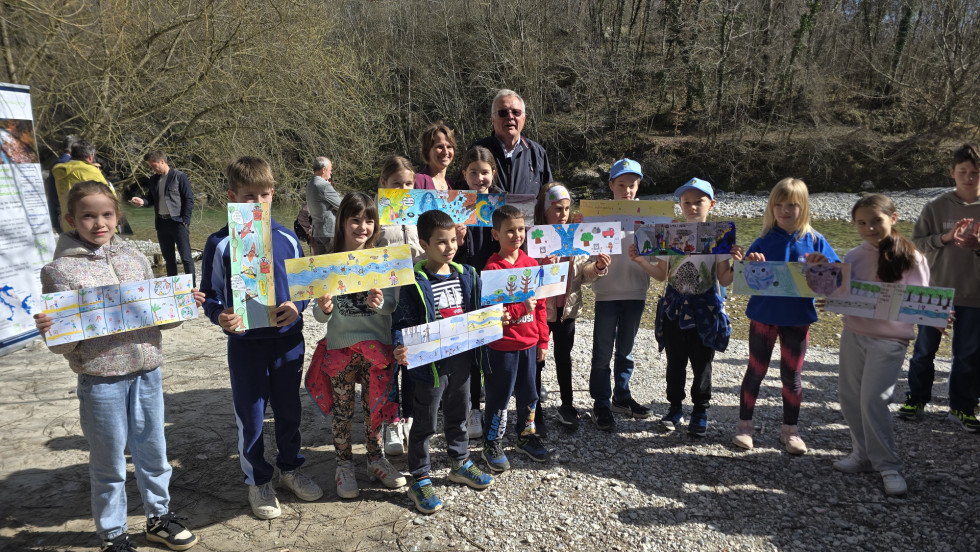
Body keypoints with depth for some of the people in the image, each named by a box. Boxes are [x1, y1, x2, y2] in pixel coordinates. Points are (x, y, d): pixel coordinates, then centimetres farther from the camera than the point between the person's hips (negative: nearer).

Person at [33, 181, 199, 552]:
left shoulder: (135, 259, 4)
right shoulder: (60, 270, -6)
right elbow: (63, 345, -6)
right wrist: (49, 330, -26)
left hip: (147, 372, 4)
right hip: (100, 379, -3)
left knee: (153, 451, 17)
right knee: (108, 462, 11)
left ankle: (158, 516, 37)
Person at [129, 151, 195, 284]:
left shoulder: (180, 177, -6)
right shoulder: (154, 179, 13)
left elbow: (189, 199, -8)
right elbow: (152, 199, 19)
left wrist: (185, 221, -13)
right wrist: (142, 202, -4)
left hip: (178, 222, -7)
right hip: (162, 223, 7)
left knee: (186, 257, -4)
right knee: (168, 258, 13)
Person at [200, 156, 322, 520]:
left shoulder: (286, 238, 1)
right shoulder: (221, 243, -7)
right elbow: (210, 295, -1)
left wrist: (296, 306, -12)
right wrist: (220, 317, -22)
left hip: (288, 338, 3)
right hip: (245, 343, -2)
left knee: (289, 408, 16)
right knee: (250, 414, 9)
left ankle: (290, 468, 37)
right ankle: (258, 481, 29)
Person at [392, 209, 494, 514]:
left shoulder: (467, 274, 3)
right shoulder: (414, 282, -15)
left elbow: (478, 313, 12)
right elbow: (402, 323, -15)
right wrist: (401, 348, -32)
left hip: (462, 359, 6)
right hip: (431, 363, -5)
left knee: (458, 415, 23)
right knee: (425, 422, 8)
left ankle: (461, 464, 43)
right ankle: (420, 480, 24)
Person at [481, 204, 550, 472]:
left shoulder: (531, 263, 4)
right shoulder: (492, 268, -13)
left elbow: (541, 305, 9)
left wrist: (542, 340, 9)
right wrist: (520, 308, -25)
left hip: (529, 343, 5)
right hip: (502, 345, -5)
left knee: (528, 393, 17)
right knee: (499, 397, 6)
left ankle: (526, 436, 36)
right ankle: (492, 445, 22)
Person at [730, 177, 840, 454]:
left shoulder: (815, 241, -1)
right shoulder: (764, 241, -2)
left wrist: (824, 263, -23)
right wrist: (747, 263, -24)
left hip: (797, 318, 0)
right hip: (763, 315, 0)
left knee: (792, 375, 11)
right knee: (755, 371, 10)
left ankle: (790, 429, 26)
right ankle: (744, 425, 22)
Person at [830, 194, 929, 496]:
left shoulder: (911, 257, -6)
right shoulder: (854, 257, 3)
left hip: (889, 338, -5)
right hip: (853, 333, 5)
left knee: (872, 399, -10)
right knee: (849, 396, 10)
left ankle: (888, 466, 5)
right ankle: (863, 453, 27)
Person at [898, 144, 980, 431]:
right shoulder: (937, 207, -4)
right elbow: (916, 242, -5)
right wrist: (944, 238, -21)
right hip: (935, 290, -1)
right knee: (925, 348, 11)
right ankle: (917, 399, 26)